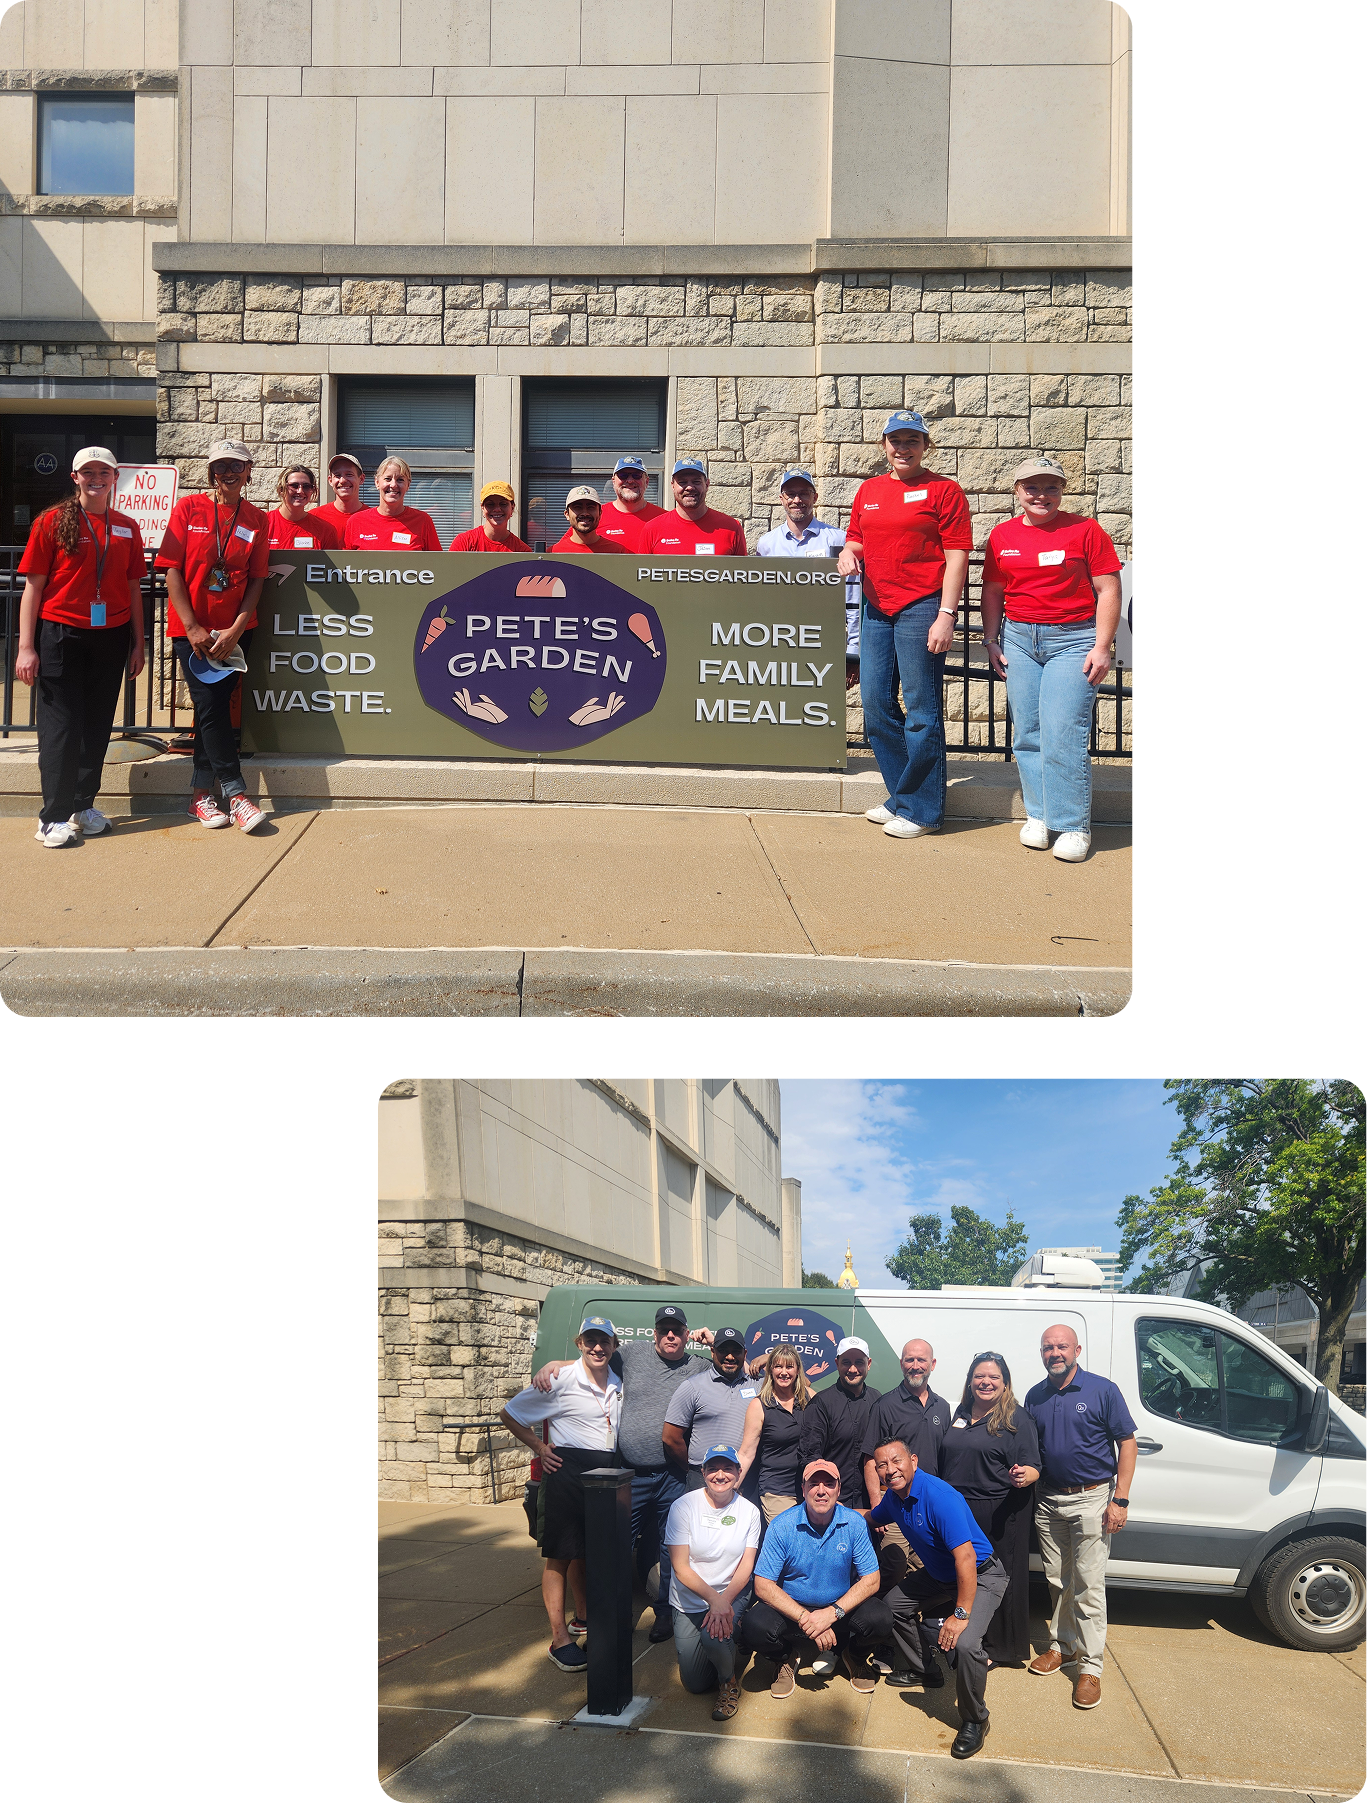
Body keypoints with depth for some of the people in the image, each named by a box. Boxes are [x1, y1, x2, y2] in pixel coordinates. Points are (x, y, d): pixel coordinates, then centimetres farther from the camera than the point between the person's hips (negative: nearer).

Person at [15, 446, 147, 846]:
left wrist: (138, 644, 10)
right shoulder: (52, 522, -1)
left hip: (111, 638, 4)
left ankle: (83, 806, 21)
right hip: (60, 635, -4)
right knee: (60, 725, -3)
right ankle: (54, 817, 1)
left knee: (98, 723, 9)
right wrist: (26, 647, -9)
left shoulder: (127, 528, 9)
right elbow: (33, 586, -3)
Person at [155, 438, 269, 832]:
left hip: (235, 630, 2)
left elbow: (257, 579, 2)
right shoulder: (188, 508, -1)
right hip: (191, 628, -2)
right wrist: (193, 627, -11)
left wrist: (236, 629, -10)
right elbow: (172, 569, -4)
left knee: (214, 705, 3)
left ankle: (201, 794, 11)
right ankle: (235, 794, -6)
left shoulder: (256, 520, 5)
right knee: (210, 705, -9)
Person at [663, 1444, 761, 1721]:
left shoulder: (748, 1511, -4)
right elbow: (680, 1567, -14)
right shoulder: (684, 1506, -11)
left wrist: (724, 1600, -22)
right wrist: (713, 1598, -27)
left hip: (733, 1594, 0)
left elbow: (746, 1566, -5)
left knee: (714, 1635, -32)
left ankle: (729, 1680, 1)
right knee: (695, 1683, -1)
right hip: (690, 1601, 0)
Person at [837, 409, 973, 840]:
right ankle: (901, 797, 22)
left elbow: (957, 557, -7)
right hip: (876, 608, 7)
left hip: (922, 608, -7)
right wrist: (849, 552, 3)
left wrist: (945, 615, -15)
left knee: (921, 711, -4)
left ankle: (921, 808, 4)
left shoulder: (943, 490, -2)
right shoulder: (868, 490, 16)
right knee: (876, 705, 9)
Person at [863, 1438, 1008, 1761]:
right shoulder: (894, 1496, -4)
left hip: (980, 1576, -9)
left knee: (964, 1643, -29)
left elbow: (965, 1558, -35)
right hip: (938, 1574, 9)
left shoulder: (939, 1497, -32)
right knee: (892, 1604, 13)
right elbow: (872, 1518, 23)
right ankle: (925, 1670, 34)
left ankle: (974, 1720, -5)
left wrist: (961, 1614, -33)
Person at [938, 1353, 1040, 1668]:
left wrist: (1023, 1476, -31)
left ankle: (996, 1648, 15)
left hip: (1000, 1513, -6)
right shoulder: (961, 1413, 12)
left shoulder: (1017, 1418, -6)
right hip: (958, 1512, 6)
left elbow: (1032, 1468, -10)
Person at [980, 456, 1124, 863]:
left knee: (1063, 733, -12)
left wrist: (1102, 647, -8)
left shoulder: (1084, 530, -2)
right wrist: (991, 640, 8)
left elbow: (1108, 590, -2)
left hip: (1073, 639, -4)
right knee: (1027, 732, 3)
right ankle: (1038, 814, 16)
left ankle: (1073, 825, -3)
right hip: (1018, 639, 4)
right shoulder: (1002, 535, 9)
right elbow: (993, 590, 17)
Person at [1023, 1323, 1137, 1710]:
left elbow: (1127, 1444, -6)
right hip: (1048, 1500, 5)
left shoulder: (1103, 1391, -6)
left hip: (1090, 1499, -5)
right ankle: (1062, 1645, 28)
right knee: (1057, 1582, 12)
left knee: (1088, 1585, -5)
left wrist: (1120, 1500, -11)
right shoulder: (1035, 1397, 8)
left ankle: (1090, 1667, 1)